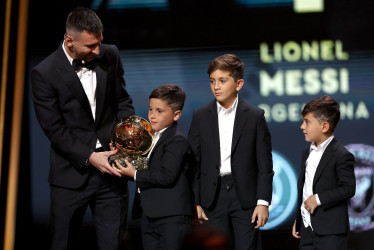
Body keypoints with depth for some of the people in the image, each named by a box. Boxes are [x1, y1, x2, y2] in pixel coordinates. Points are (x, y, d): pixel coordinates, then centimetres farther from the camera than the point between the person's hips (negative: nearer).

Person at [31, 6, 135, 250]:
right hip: (72, 173, -3)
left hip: (110, 167, 3)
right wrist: (89, 157, -18)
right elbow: (54, 129, -11)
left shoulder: (110, 56, 1)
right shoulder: (44, 73, -11)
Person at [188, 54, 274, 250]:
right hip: (213, 196, 2)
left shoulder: (255, 116, -1)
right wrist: (195, 202, 0)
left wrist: (263, 202, -7)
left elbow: (265, 164, -1)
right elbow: (193, 163, 5)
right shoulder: (200, 116, 4)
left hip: (245, 196, -2)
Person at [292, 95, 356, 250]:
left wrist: (318, 198, -18)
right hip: (307, 228, 8)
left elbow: (348, 188, -17)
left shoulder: (341, 156, -12)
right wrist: (297, 220, 20)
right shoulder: (307, 152, 15)